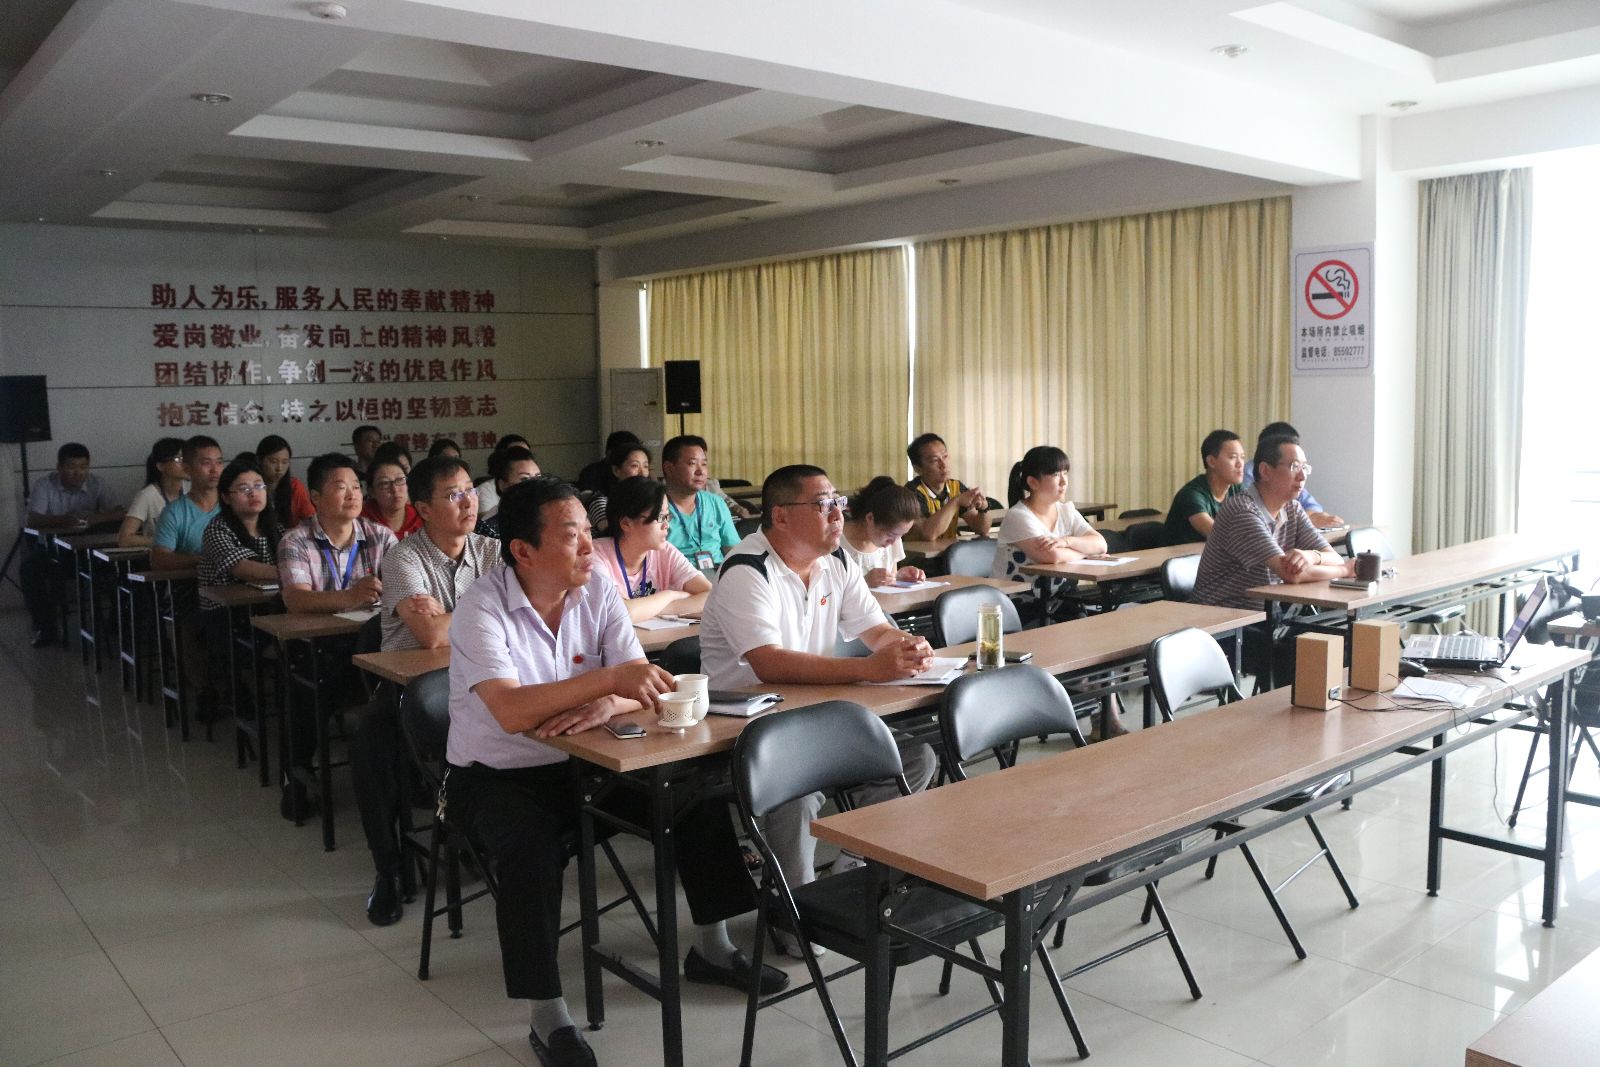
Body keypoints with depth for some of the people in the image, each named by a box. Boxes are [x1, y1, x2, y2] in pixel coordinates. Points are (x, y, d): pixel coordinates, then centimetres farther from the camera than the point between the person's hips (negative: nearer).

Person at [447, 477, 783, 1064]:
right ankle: (546, 1014, -17)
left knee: (704, 792, -8)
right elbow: (511, 712, -34)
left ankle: (711, 948, 11)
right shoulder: (481, 610, -20)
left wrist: (607, 706, -31)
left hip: (583, 763, 5)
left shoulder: (597, 587, -6)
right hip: (495, 775, -5)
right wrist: (608, 679, -40)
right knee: (532, 846, -34)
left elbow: (642, 685, -9)